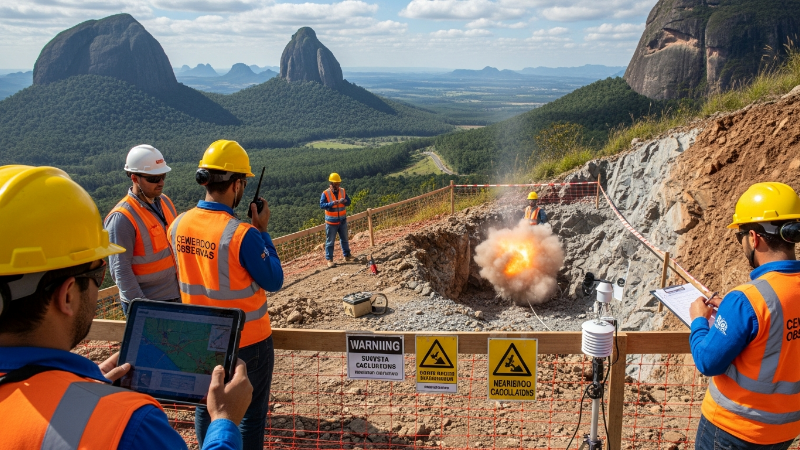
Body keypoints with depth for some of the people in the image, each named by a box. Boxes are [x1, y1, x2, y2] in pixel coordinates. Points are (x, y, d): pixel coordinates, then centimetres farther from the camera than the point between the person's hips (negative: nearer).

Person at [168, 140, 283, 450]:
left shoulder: (178, 225, -8)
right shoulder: (242, 234, -26)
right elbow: (274, 282, -14)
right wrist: (262, 231, -9)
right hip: (247, 340, -5)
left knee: (206, 406, 22)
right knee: (251, 412, 13)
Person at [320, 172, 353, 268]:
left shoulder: (342, 191, 2)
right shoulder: (325, 193, -12)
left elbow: (349, 202, 2)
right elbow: (321, 205, -21)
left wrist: (344, 201, -21)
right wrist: (332, 203, -34)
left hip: (342, 220, 5)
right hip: (331, 221, -5)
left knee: (344, 239, 17)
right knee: (330, 241, 2)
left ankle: (346, 255, 33)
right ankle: (329, 259, 9)